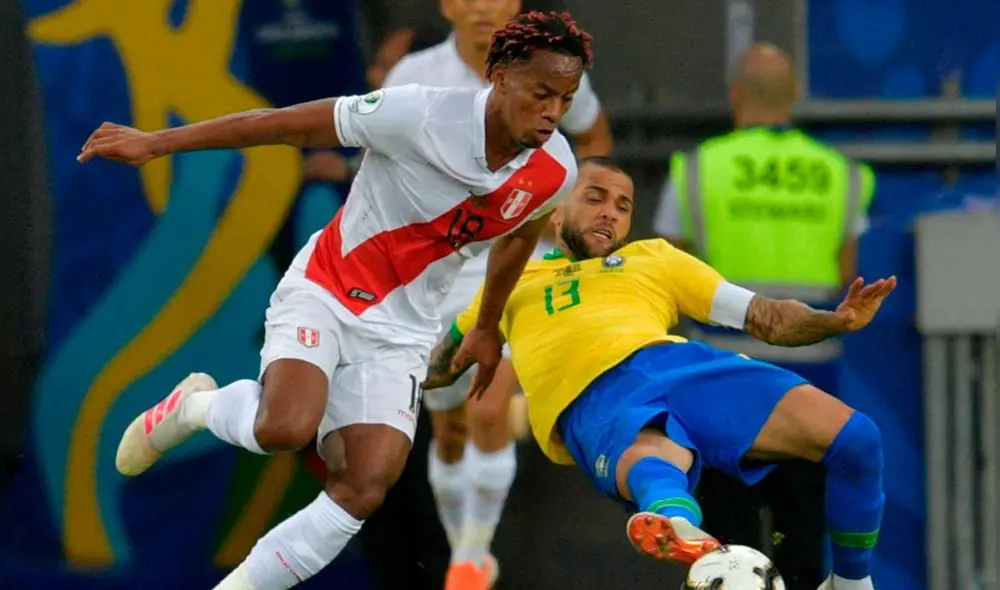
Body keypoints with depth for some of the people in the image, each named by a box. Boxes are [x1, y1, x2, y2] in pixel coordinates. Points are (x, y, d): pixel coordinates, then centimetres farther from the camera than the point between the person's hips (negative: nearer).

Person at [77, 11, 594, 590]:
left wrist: (489, 328, 28)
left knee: (363, 492, -13)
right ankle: (193, 406, 4)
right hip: (325, 290, -4)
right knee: (285, 428, -30)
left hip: (400, 332, 4)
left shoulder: (556, 172, -10)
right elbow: (282, 124, -17)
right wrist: (154, 143, -14)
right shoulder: (421, 114, -25)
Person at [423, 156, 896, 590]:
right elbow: (432, 371, 41)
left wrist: (834, 321, 5)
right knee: (653, 468, -44)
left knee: (854, 437, -19)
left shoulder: (654, 257, 35)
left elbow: (766, 317, 25)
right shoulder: (513, 281, 35)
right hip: (594, 402, -3)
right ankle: (680, 533, -79)